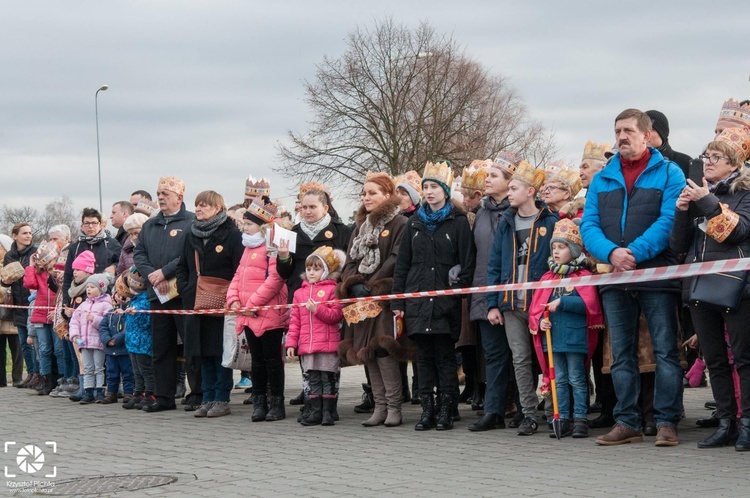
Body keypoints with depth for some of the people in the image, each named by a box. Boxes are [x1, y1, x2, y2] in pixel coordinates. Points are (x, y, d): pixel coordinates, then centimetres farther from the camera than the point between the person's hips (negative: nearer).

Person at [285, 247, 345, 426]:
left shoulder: (332, 289, -2)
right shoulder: (300, 292, 13)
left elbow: (336, 315, -10)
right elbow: (295, 320, 13)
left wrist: (317, 309, -20)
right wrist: (291, 342, 8)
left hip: (327, 344, -5)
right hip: (307, 345, 5)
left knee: (327, 378, 0)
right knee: (313, 379, 10)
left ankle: (327, 412, 4)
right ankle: (315, 412, 14)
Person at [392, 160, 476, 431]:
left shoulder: (458, 222, 1)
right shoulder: (415, 223, 13)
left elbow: (467, 263, -2)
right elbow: (402, 264, 12)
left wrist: (459, 290, -12)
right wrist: (397, 301, 6)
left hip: (445, 302, -4)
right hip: (418, 300, 4)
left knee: (445, 356, -2)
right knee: (424, 355, 5)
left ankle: (446, 411, 3)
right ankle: (427, 410, 9)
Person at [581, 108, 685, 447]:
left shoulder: (669, 174, 2)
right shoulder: (601, 180, 14)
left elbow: (669, 220, -10)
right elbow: (588, 225, 5)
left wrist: (635, 253, -20)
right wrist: (611, 252, -15)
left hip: (657, 275, -4)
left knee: (665, 351, -4)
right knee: (621, 354, 8)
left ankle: (667, 422, 0)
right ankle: (627, 422, 13)